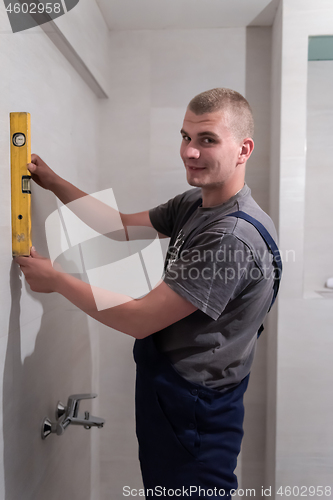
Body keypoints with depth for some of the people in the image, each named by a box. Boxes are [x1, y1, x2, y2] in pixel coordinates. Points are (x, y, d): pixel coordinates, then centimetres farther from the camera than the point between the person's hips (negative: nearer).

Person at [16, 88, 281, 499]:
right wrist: (54, 183, 6)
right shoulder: (193, 203, 0)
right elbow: (123, 225, 10)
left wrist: (56, 279, -15)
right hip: (163, 385, 8)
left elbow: (140, 320, -26)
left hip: (193, 411, -8)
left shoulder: (235, 237, -29)